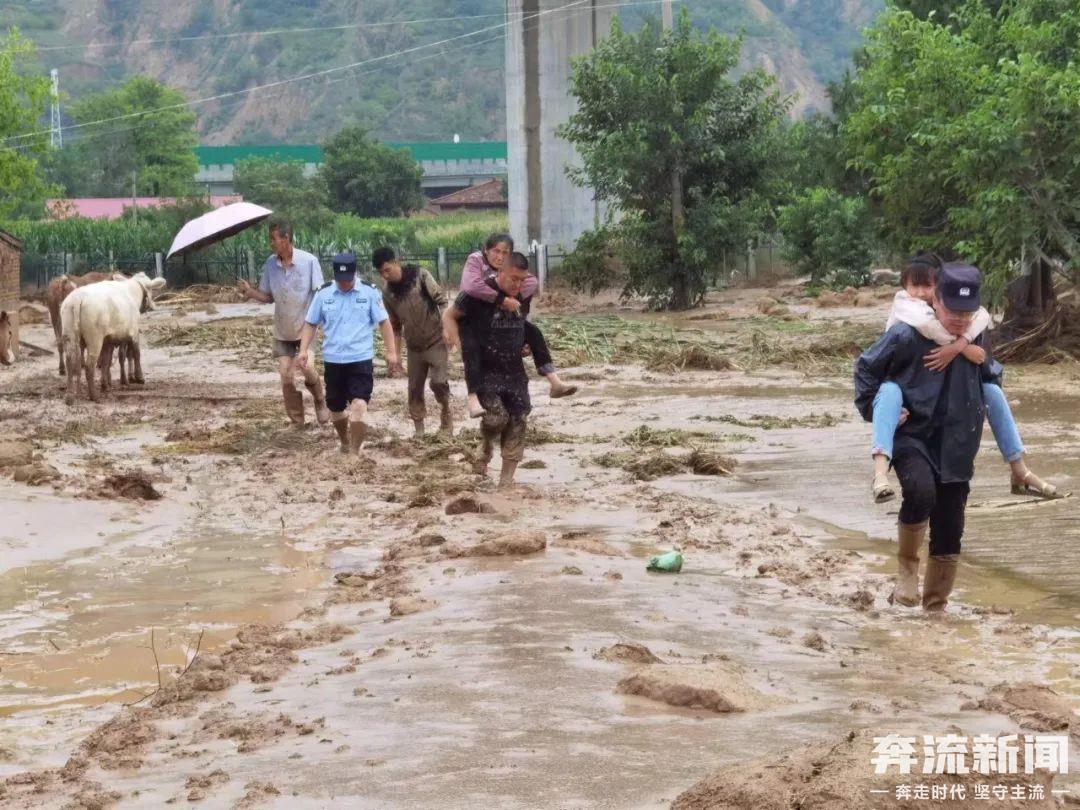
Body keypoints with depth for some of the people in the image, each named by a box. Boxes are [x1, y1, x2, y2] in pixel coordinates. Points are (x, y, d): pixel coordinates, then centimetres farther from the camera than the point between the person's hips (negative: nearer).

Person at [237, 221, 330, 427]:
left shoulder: (309, 261, -15)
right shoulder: (270, 264, -4)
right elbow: (268, 296, 4)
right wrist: (249, 292, -13)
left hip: (306, 327, -4)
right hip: (282, 331, 4)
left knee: (308, 368, -19)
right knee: (286, 376, -1)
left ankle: (320, 401, 13)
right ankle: (297, 423, 11)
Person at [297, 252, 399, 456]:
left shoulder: (370, 292, -4)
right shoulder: (323, 295, 2)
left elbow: (383, 322, 0)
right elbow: (310, 323, 9)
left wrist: (391, 351, -5)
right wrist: (304, 350, -3)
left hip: (361, 359, -3)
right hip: (332, 361, 3)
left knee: (359, 405, -17)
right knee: (335, 409, 14)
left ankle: (355, 452, -10)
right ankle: (345, 442, 39)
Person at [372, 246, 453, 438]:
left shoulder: (420, 275, -13)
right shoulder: (387, 291, -1)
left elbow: (441, 300, -12)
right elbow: (395, 325, 8)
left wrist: (446, 327, -21)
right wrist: (396, 354, 7)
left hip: (436, 340, -4)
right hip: (414, 346, 4)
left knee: (438, 381, -17)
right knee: (414, 389, 4)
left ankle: (446, 414, 9)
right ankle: (419, 431, 14)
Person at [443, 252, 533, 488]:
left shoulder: (523, 296, 3)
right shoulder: (478, 294, -14)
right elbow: (449, 315, -3)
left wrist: (525, 346, 8)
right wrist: (459, 343, -16)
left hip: (514, 372, 5)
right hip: (484, 371, -5)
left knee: (517, 424, 1)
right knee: (495, 416, -22)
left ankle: (506, 482, 11)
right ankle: (486, 450, 13)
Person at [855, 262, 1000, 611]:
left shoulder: (977, 337, 2)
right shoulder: (908, 336, -14)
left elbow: (991, 376, 23)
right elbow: (867, 367, -3)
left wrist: (982, 409, 13)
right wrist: (873, 410, -7)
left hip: (955, 448, 5)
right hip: (912, 437, -5)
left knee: (949, 534, 6)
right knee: (921, 492, -35)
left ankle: (936, 606, 21)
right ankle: (907, 564, -12)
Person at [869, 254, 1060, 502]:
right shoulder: (903, 303, -15)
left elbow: (981, 314, -23)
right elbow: (925, 323, -37)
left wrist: (957, 346, -39)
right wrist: (965, 348, -32)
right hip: (903, 386, -5)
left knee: (992, 391, -6)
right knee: (890, 392, -39)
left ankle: (1020, 474, 1)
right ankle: (880, 473, -56)